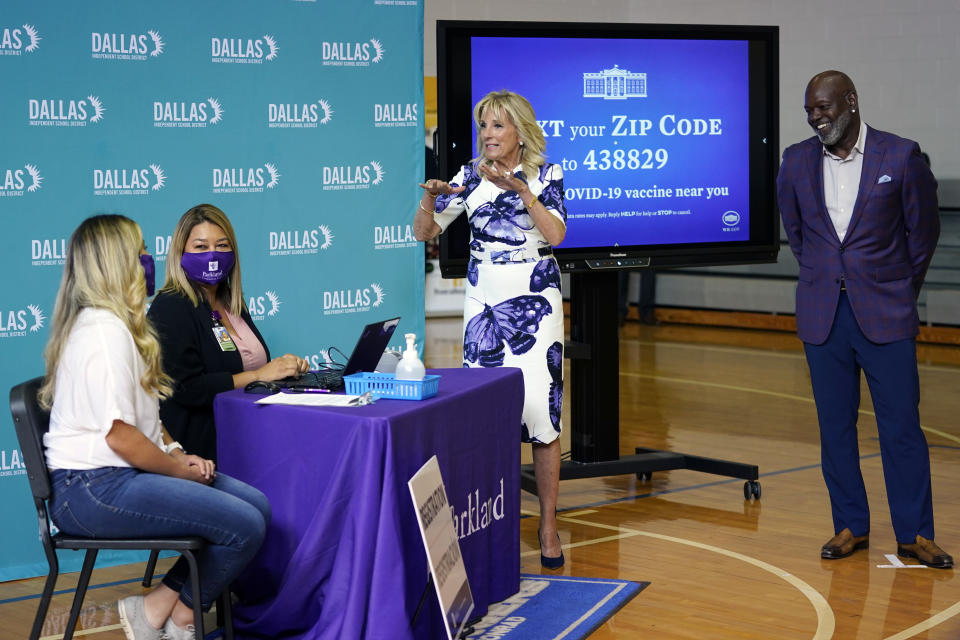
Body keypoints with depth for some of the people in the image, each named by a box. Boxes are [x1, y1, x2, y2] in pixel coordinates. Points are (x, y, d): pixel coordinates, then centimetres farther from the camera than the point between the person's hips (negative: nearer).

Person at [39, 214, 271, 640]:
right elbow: (119, 433, -22)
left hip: (120, 474, 11)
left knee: (256, 505, 1)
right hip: (91, 488, -11)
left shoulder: (120, 325, 17)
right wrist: (179, 468, -10)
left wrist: (178, 453, 6)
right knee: (245, 526, -18)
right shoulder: (104, 330, -17)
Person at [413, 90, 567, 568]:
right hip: (483, 304, 3)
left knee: (540, 409, -8)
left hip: (535, 302, -3)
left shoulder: (544, 175, 0)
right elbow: (424, 233, 6)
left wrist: (519, 187, -23)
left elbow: (555, 233, -16)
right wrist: (430, 196, -13)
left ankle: (548, 528, 0)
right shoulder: (470, 177, 6)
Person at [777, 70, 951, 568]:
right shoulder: (797, 162, 3)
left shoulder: (900, 157, -6)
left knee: (901, 425, 0)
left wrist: (900, 292, 10)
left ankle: (914, 534, 9)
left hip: (885, 315, -3)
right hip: (822, 316, 3)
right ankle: (850, 527, 19)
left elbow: (923, 231, 5)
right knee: (835, 426, 7)